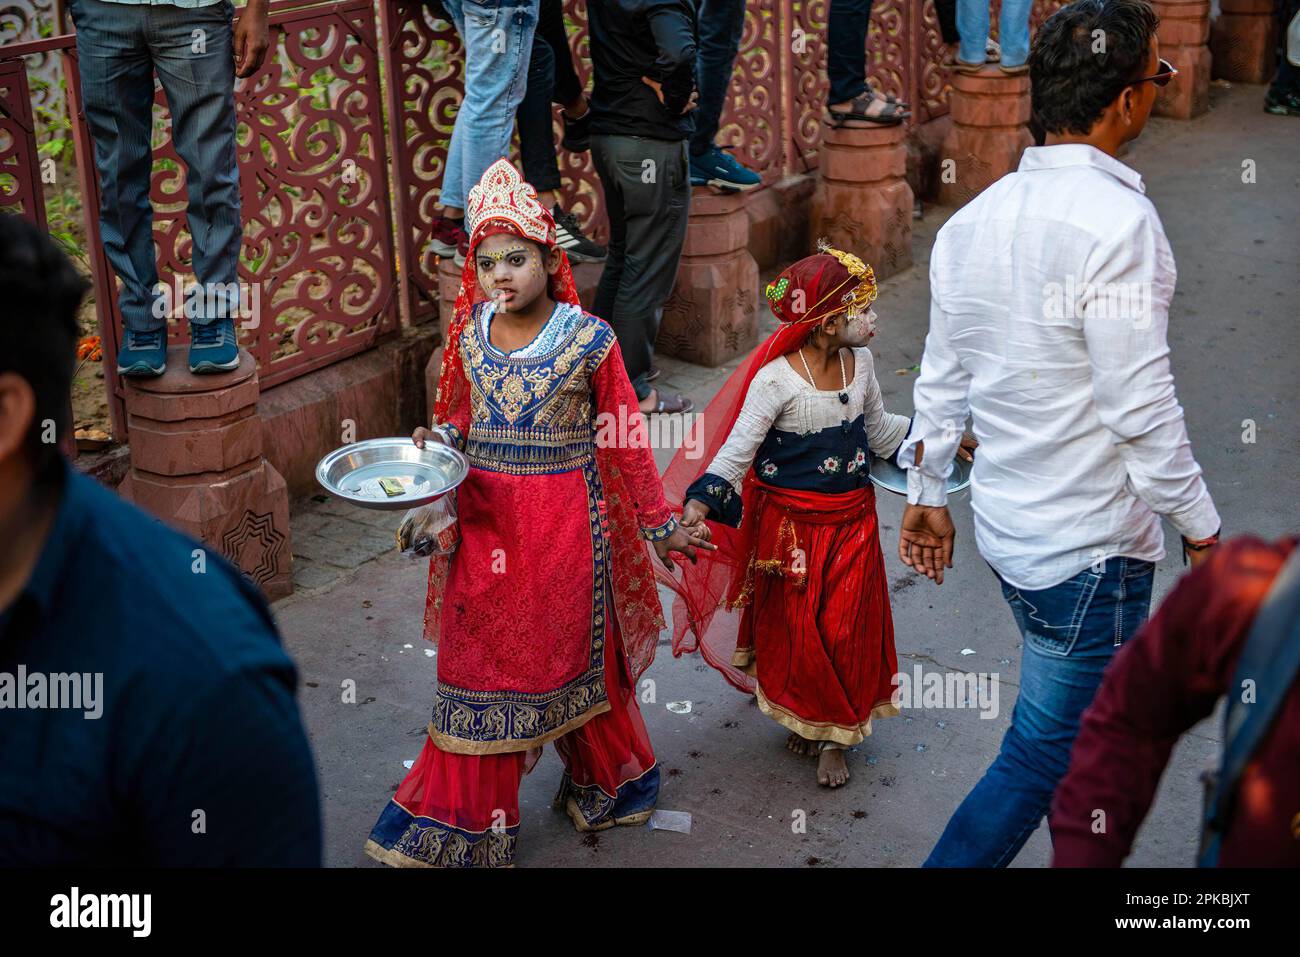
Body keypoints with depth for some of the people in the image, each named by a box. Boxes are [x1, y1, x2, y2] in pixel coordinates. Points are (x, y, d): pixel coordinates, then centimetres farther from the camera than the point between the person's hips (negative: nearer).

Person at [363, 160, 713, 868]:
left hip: (566, 516, -3)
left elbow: (625, 442, -4)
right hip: (483, 515, 3)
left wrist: (662, 526, 0)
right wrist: (438, 439, -6)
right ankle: (462, 818, 22)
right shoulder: (469, 335, 2)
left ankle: (604, 782, 37)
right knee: (477, 661, 9)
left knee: (573, 652, 11)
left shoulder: (588, 339, -10)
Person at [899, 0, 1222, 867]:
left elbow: (942, 378, 10)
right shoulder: (1118, 219, -21)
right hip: (1092, 544, -9)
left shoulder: (974, 218, 4)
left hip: (1005, 528, 9)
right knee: (1046, 755, 3)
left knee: (1083, 730, 25)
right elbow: (1141, 404, -21)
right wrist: (1201, 524, -9)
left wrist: (927, 492, 20)